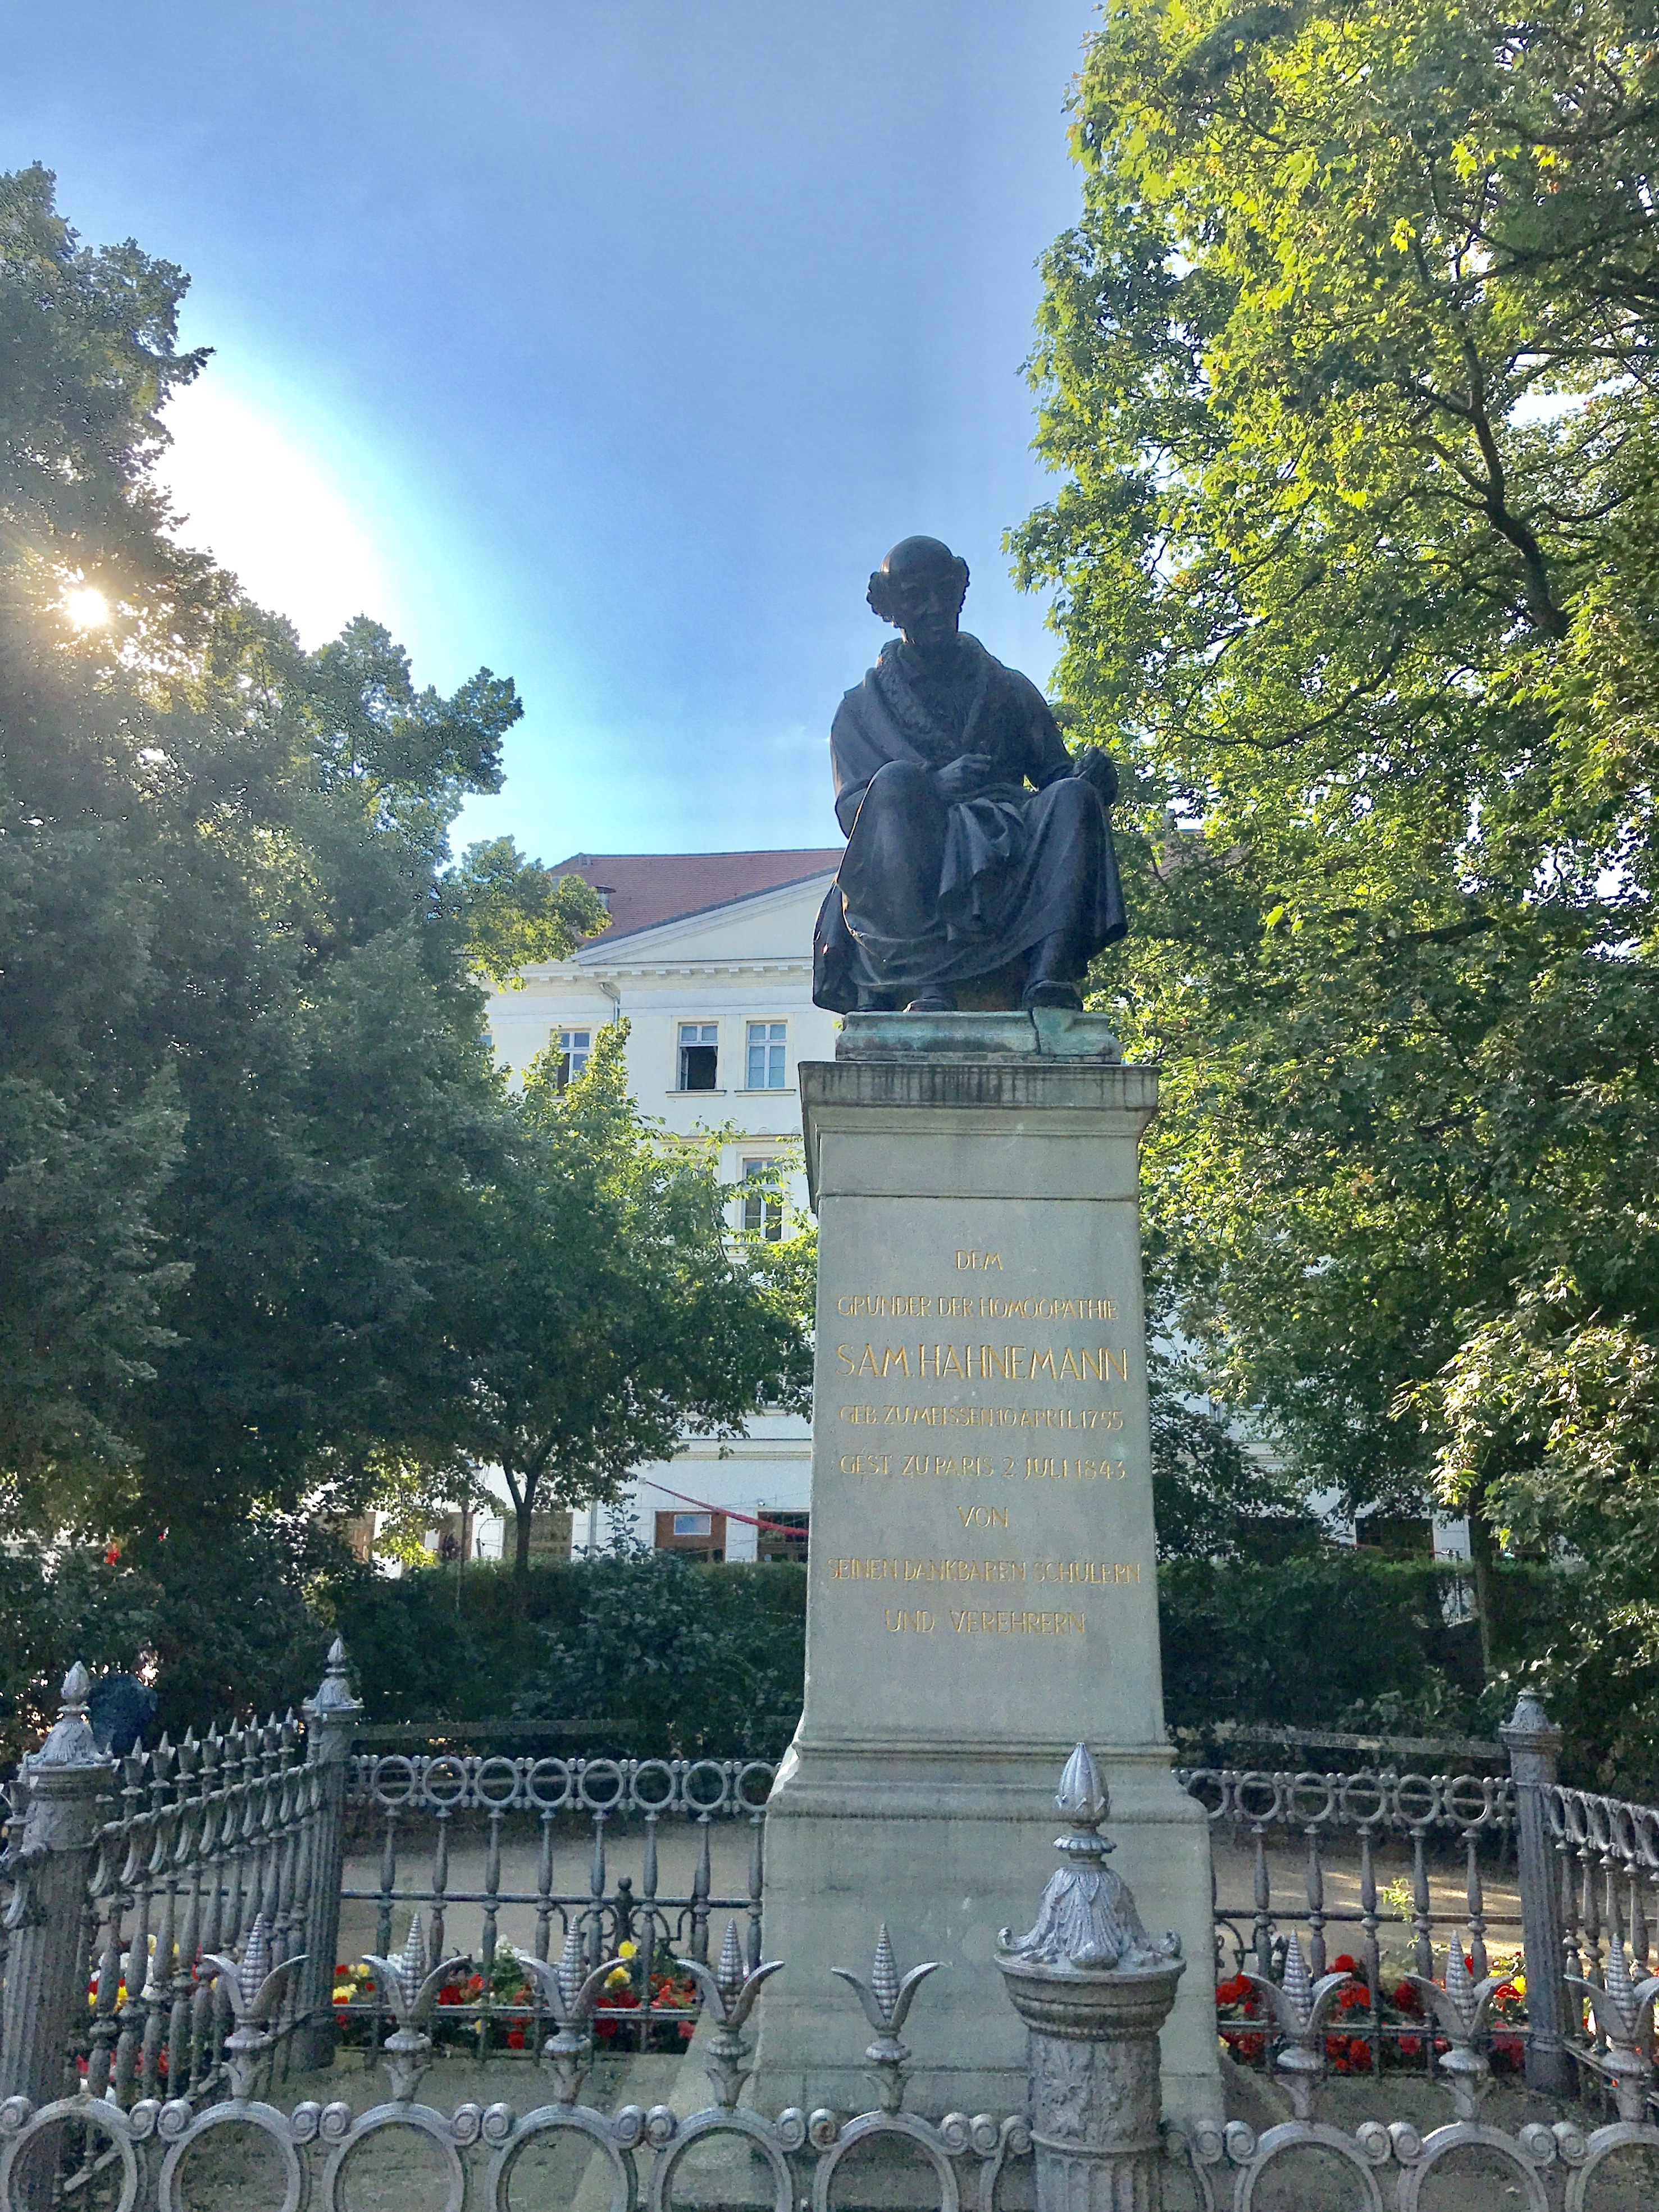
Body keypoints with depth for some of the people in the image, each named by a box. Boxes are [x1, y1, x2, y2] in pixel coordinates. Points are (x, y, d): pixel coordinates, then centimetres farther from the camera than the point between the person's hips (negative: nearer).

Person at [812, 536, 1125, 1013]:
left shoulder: (1012, 691, 25)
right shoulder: (862, 709, 18)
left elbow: (1056, 776, 17)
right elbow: (851, 808, 3)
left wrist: (1089, 779, -9)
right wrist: (934, 783, -17)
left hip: (1012, 870, 2)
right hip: (913, 878, -2)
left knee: (1074, 796, -25)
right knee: (895, 781, -31)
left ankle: (1050, 975, -43)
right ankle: (926, 983, -44)